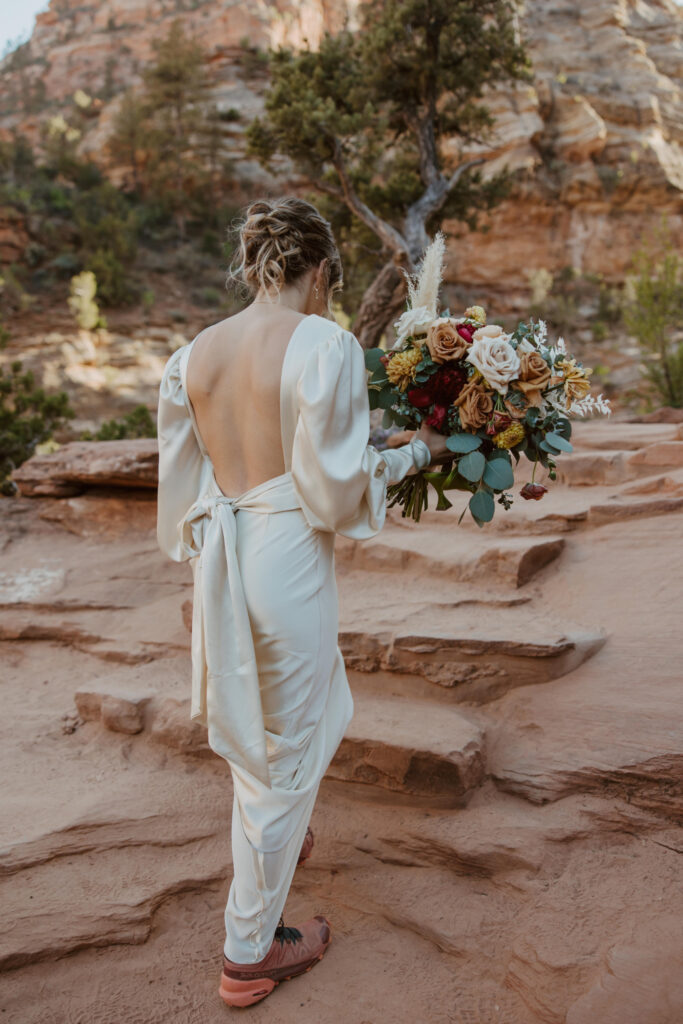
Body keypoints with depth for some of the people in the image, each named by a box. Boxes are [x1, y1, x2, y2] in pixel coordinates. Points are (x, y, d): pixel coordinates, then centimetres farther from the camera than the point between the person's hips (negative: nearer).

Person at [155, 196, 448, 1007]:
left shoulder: (194, 353, 4)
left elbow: (183, 481, 9)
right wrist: (415, 453, 1)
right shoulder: (325, 344, -15)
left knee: (253, 721, 32)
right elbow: (334, 486, -16)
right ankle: (249, 952, 29)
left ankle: (273, 841, 59)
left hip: (217, 560, 7)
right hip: (289, 556, -6)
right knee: (288, 751, 12)